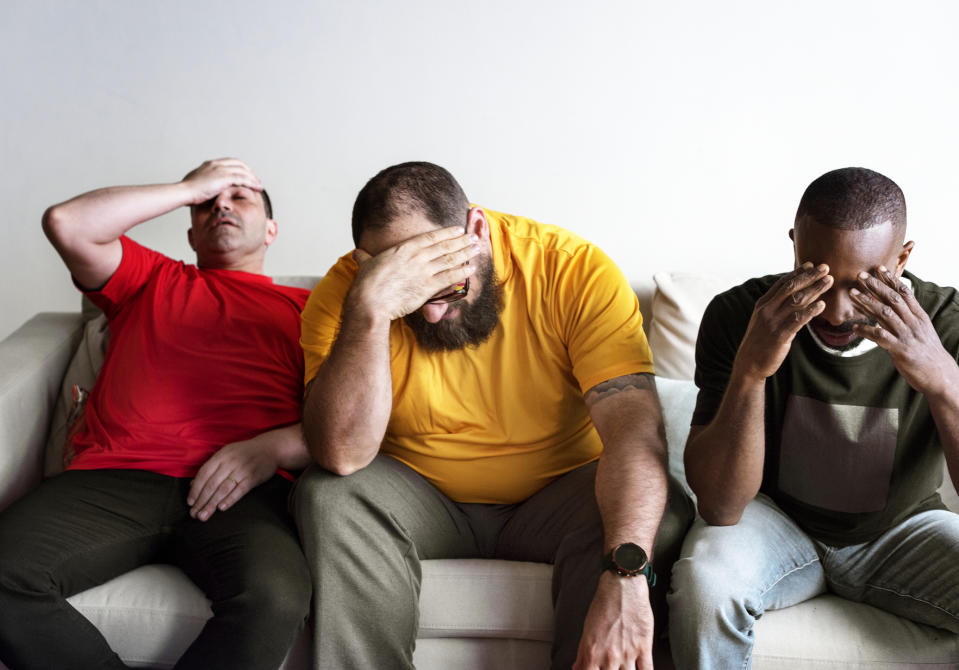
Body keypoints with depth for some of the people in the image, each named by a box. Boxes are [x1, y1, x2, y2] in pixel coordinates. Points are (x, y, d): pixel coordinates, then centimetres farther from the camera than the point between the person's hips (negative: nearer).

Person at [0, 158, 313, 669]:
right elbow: (66, 223, 12)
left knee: (274, 597, -35)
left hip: (240, 490, -2)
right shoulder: (149, 279, 30)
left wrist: (271, 447, -8)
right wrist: (191, 186, 18)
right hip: (112, 476, 2)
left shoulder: (306, 307, 24)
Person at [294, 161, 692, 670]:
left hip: (552, 501, 0)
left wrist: (625, 576, -43)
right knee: (330, 497, -28)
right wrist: (369, 309, -39)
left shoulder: (575, 270, -18)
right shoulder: (344, 290, -15)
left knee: (660, 513, -28)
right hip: (420, 502, 1)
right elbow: (341, 455, -26)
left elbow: (634, 425, -28)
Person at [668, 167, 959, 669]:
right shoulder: (738, 316, -20)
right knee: (703, 580, -33)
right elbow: (721, 507, -24)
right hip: (776, 519, -1)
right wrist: (750, 369, -39)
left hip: (898, 533, 2)